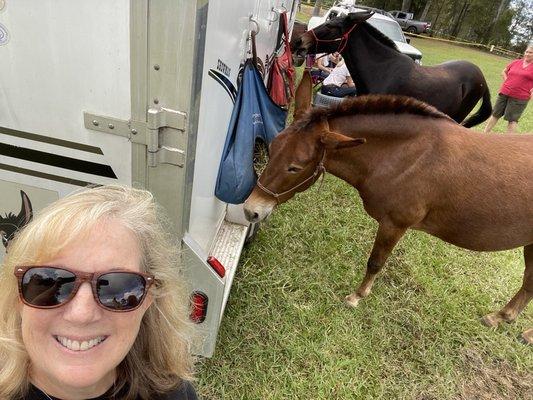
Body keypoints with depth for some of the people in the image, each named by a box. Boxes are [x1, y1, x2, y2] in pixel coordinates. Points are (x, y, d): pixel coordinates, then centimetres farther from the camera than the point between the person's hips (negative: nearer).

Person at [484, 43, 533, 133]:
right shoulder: (516, 62, 6)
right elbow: (504, 72, 21)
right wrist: (507, 81, 8)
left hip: (520, 98, -4)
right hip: (504, 93, 4)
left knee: (512, 119, 1)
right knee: (495, 114, 11)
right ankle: (485, 133, 22)